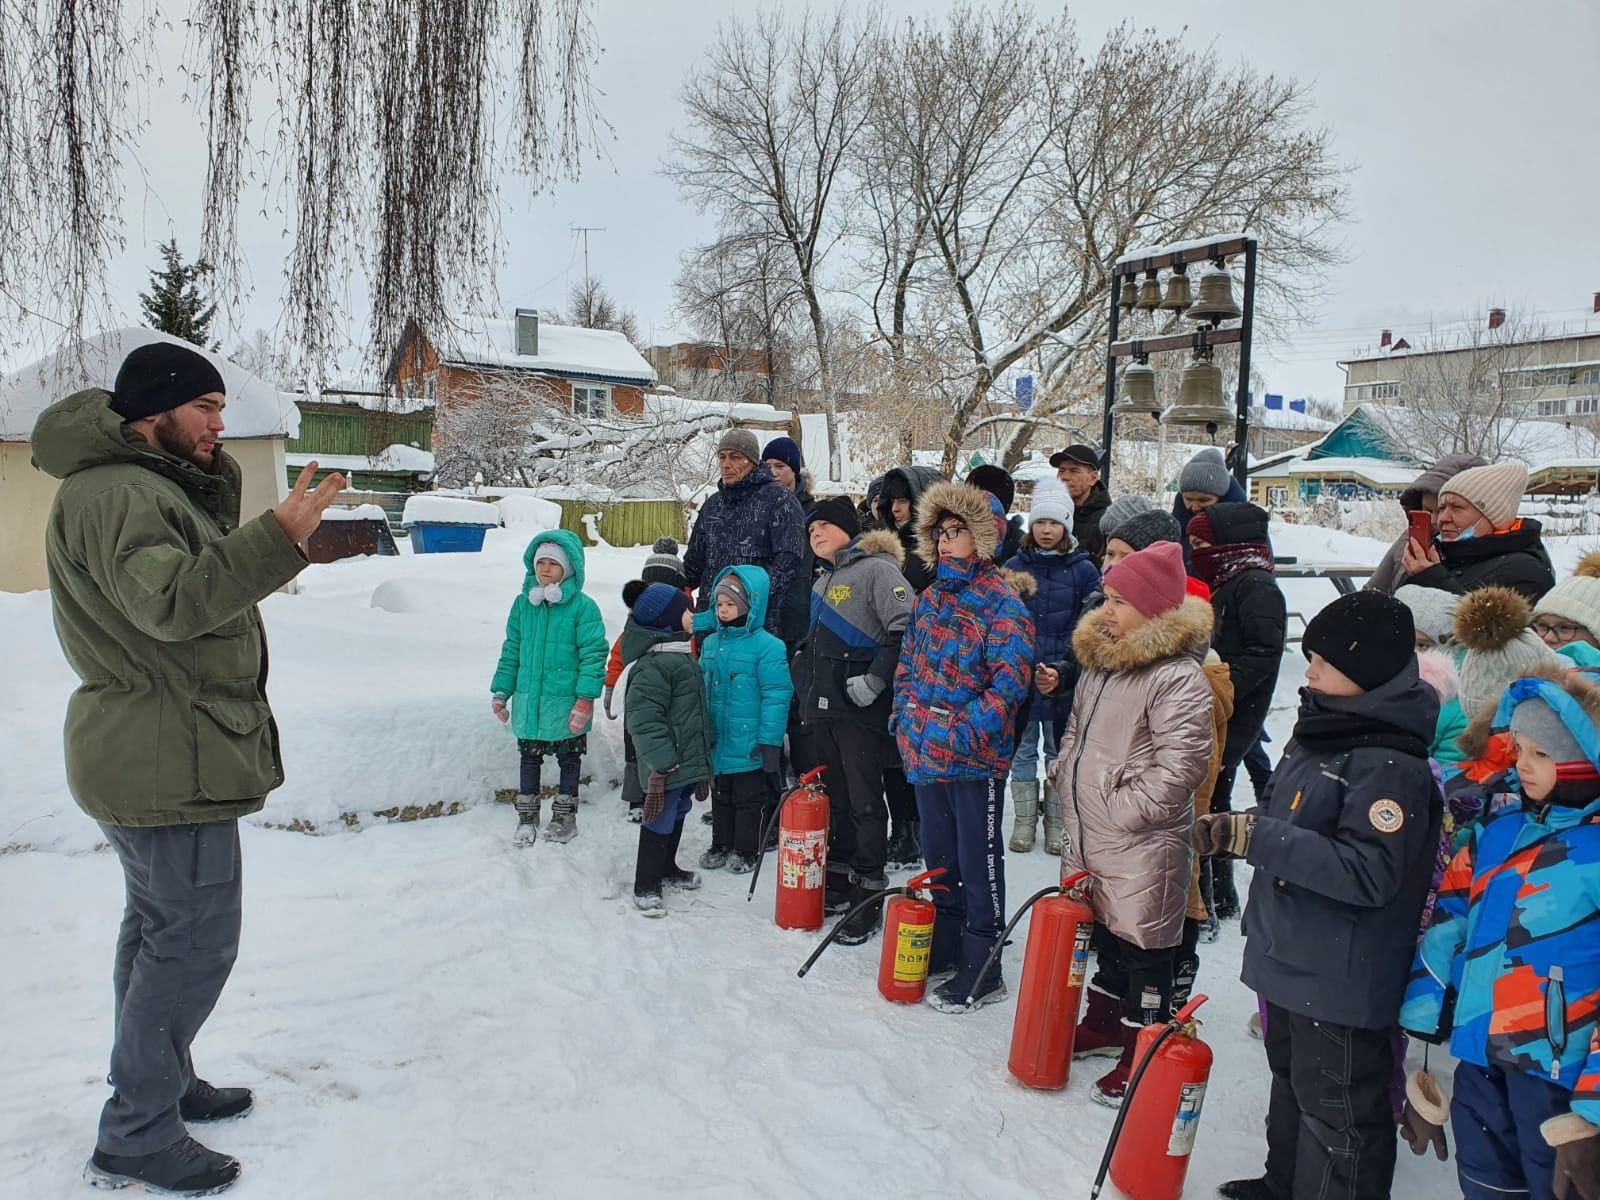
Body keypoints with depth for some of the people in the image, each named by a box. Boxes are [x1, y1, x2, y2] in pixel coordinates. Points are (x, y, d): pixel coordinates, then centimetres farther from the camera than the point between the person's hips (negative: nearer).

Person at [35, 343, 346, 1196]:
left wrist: (215, 480, 8)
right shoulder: (112, 495, -18)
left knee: (161, 932, 21)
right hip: (166, 765, -11)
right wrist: (279, 538, -40)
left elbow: (208, 573, 13)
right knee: (194, 943, -4)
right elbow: (173, 600, -32)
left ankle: (162, 1085, 37)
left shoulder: (153, 486, 17)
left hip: (162, 758, 11)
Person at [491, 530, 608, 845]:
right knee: (529, 758, 15)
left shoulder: (583, 607, -12)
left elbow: (593, 654, -13)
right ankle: (527, 817, 30)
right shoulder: (523, 603, 2)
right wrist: (501, 692, 8)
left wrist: (585, 699, -18)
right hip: (528, 702, 4)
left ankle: (565, 816, 29)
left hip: (566, 704, -4)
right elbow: (511, 651, 9)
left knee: (569, 759, 13)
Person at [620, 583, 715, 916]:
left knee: (677, 814, 22)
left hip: (687, 759, 10)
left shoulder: (681, 653, 13)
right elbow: (643, 717, -25)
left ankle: (667, 869, 40)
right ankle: (645, 887, 10)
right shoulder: (653, 664, -22)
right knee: (660, 821, -1)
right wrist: (661, 760, -26)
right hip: (668, 763, -10)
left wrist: (704, 747, 25)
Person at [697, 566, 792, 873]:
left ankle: (746, 851, 23)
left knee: (749, 798, 9)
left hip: (749, 745, -6)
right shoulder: (711, 644, 6)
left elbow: (776, 696, -16)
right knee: (720, 796, 19)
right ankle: (721, 845, 34)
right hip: (716, 742, 6)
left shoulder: (767, 646, -15)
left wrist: (770, 741, -18)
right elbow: (702, 691, 14)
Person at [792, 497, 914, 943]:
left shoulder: (876, 568, -9)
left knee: (865, 803, -4)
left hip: (861, 710, -9)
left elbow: (906, 627, -21)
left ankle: (869, 899, 3)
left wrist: (875, 679, -21)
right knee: (835, 798, 15)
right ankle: (839, 884, 26)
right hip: (825, 708, 9)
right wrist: (808, 695, 23)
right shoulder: (823, 581, 20)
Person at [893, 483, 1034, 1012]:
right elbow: (908, 665, 19)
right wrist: (905, 718, 7)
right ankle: (944, 946, 35)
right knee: (938, 856, 19)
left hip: (975, 759, -7)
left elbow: (1008, 682, -19)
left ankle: (982, 970, 15)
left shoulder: (1001, 603, -12)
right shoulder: (932, 597, 11)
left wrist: (963, 734, -24)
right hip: (925, 752, 7)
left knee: (979, 863, 4)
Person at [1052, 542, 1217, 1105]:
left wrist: (1121, 810, -21)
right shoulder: (1099, 661, 9)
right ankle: (1105, 1020, 42)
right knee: (1104, 931, 23)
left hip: (1142, 847, -9)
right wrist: (1066, 780, 13)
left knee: (1142, 948, 4)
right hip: (1088, 836, 9)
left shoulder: (1179, 678, -20)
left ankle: (1143, 1053, 18)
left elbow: (1179, 766, -25)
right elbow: (1076, 732, 23)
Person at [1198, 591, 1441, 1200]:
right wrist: (1231, 828, 0)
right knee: (1292, 1083, 27)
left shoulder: (1391, 765, -23)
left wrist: (1255, 837, -31)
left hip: (1341, 982, -10)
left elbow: (1368, 872, -30)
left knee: (1338, 1112, 6)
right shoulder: (1320, 733, 7)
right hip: (1289, 960, 10)